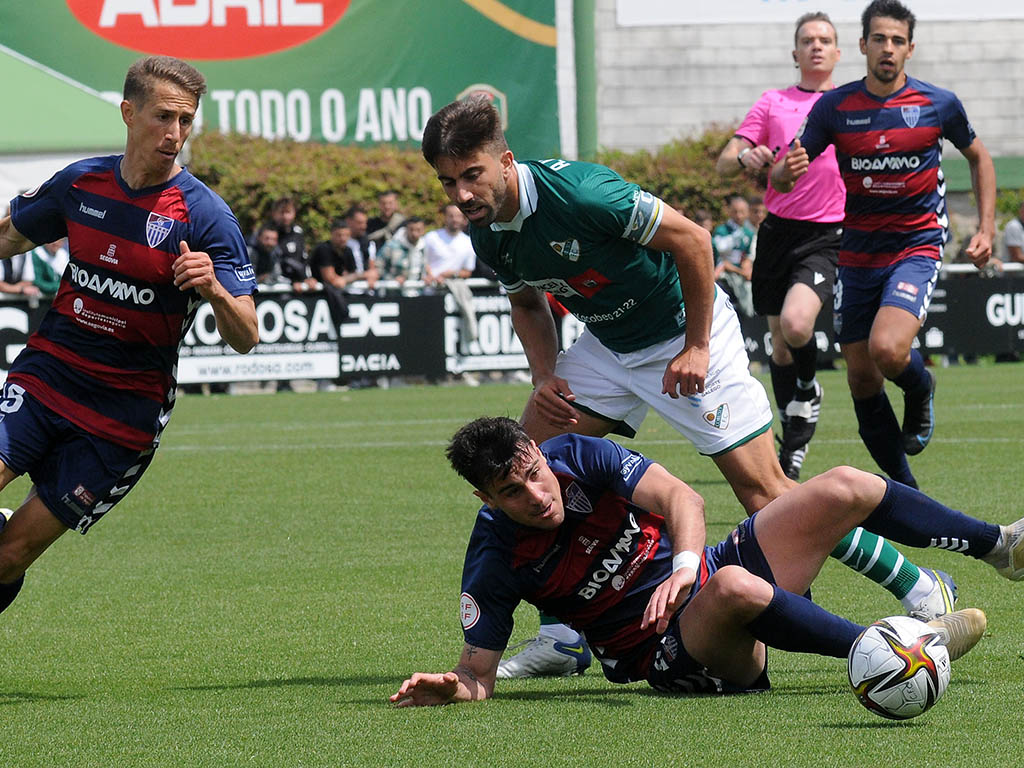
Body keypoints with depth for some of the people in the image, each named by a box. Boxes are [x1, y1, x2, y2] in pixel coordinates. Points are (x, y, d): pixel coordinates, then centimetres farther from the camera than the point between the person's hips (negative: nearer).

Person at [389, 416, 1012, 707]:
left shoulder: (578, 455, -9)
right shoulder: (495, 563, -17)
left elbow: (680, 497, -17)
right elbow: (480, 670, -12)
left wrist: (687, 563, -37)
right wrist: (453, 687, -36)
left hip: (705, 573, 5)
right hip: (673, 656, -5)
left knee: (847, 489, -3)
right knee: (734, 588, -41)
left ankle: (1000, 546, 15)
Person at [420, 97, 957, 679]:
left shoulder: (577, 191, -30)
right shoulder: (489, 236, -7)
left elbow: (691, 238, -22)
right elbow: (528, 304, 14)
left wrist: (696, 347, -19)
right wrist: (546, 378, -3)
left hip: (685, 331, -8)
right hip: (609, 343, 8)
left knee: (764, 491, -12)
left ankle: (919, 589, -1)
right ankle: (563, 638, 3)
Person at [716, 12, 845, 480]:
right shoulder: (773, 104, 8)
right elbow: (724, 164, 3)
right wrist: (745, 158, -20)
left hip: (828, 235, -2)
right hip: (778, 230, 2)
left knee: (796, 323, -26)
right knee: (779, 343, 6)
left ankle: (808, 390, 5)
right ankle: (793, 442, 22)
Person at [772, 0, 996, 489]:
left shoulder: (938, 104, -4)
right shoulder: (834, 108, -3)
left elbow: (978, 157, 14)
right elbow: (781, 179, 0)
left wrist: (986, 228, 6)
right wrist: (786, 171, -25)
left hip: (918, 246, -3)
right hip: (858, 254, 3)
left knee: (887, 349, -27)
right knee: (861, 377, 2)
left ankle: (921, 390, 10)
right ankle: (903, 486, 18)